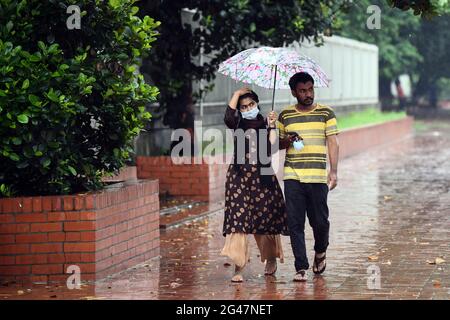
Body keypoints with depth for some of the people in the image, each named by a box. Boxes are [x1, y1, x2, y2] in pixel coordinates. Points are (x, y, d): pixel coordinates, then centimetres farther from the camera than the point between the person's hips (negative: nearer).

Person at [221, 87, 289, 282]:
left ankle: (271, 260, 29)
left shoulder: (265, 124, 9)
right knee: (238, 220, -10)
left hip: (263, 176, 1)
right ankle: (238, 268, -11)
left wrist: (272, 126, -14)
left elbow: (272, 145, -6)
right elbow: (228, 117, -15)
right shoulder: (238, 124, 8)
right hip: (239, 176, -1)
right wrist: (237, 94, -7)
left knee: (267, 218, 5)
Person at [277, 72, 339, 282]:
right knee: (295, 223, -3)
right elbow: (278, 144, 19)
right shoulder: (285, 116, 10)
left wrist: (333, 171, -10)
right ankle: (301, 268, 1)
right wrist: (287, 141, -5)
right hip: (293, 177, 1)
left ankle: (320, 252, 31)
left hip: (318, 176, -1)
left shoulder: (325, 113, 5)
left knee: (320, 221, 1)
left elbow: (333, 143, 1)